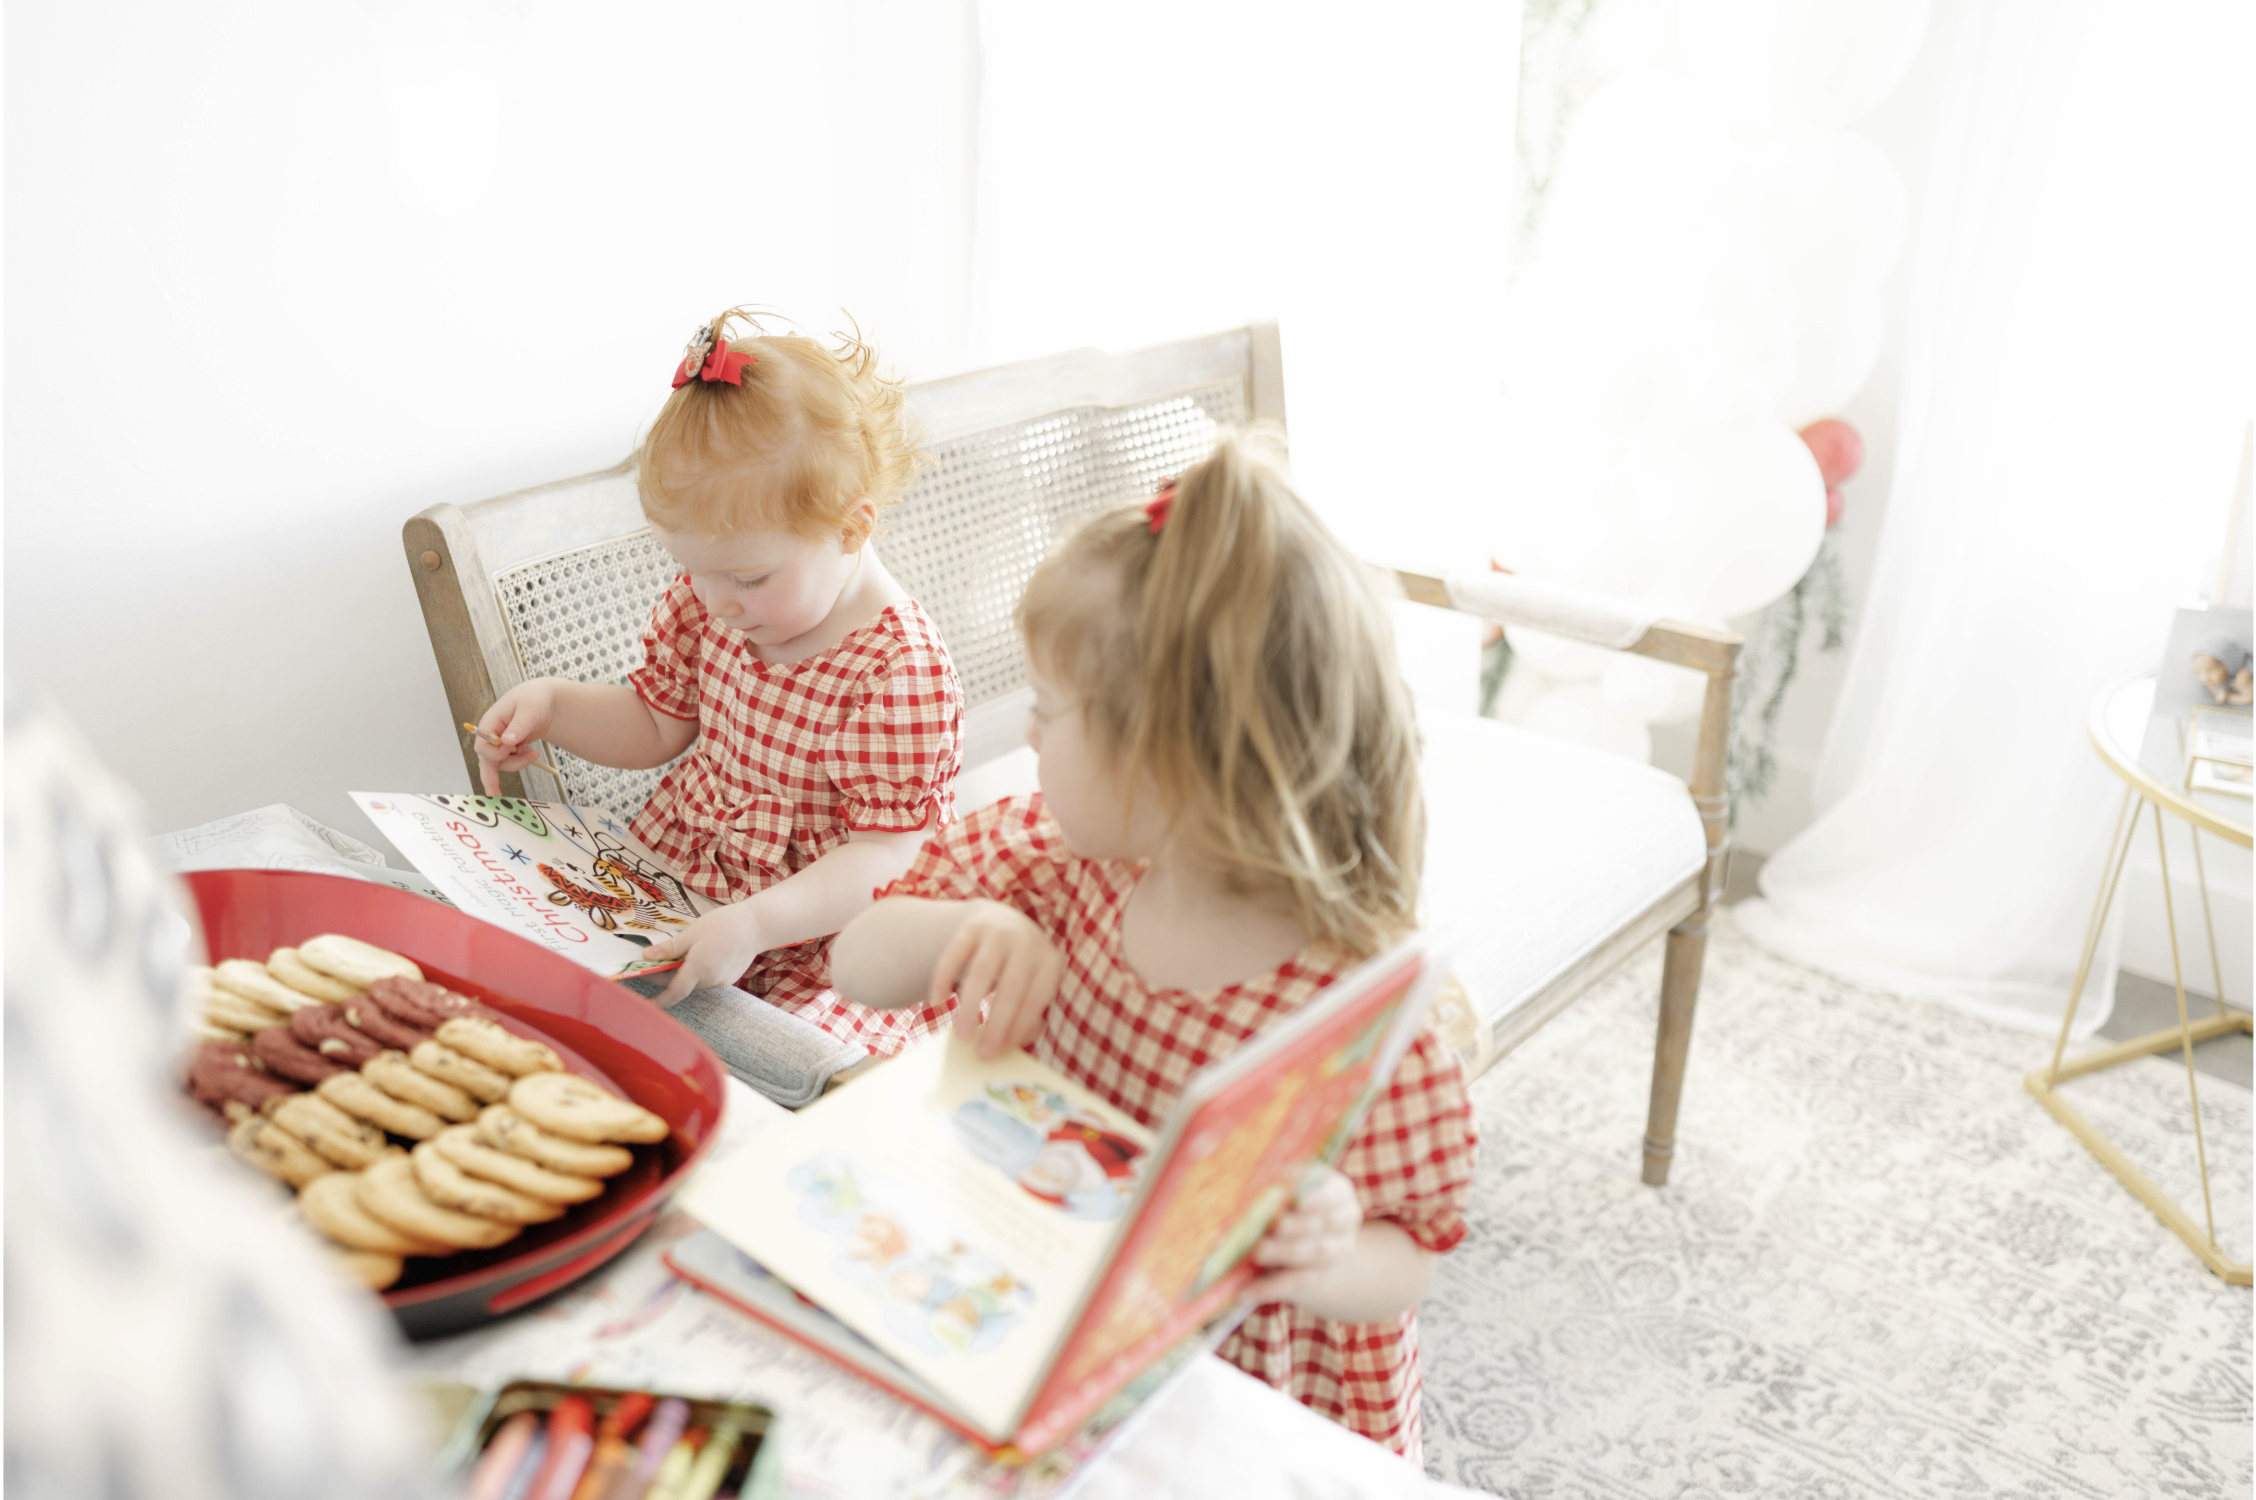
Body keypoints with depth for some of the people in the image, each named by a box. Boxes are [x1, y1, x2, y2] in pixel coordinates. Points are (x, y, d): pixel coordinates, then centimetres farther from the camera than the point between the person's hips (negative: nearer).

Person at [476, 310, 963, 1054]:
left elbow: (887, 859, -23)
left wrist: (752, 924, -38)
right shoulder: (709, 602, 0)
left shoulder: (901, 674, -22)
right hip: (667, 876, 6)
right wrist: (550, 702, -3)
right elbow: (655, 725, 16)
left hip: (815, 945, -6)